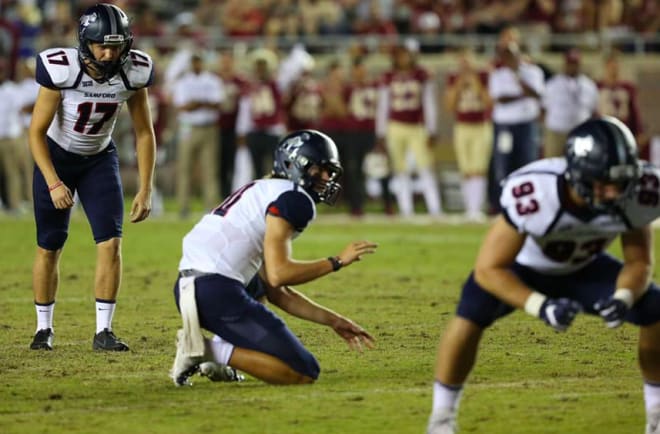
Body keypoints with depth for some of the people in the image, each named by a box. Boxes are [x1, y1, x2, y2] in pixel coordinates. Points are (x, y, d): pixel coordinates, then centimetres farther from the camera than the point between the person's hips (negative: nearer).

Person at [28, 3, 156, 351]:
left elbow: (144, 133, -6)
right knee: (49, 246, 3)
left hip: (99, 159, 2)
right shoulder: (61, 69, -29)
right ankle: (43, 328, 20)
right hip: (55, 156, -2)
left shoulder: (133, 72, -19)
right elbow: (37, 131, -20)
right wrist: (53, 183, -26)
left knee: (111, 242, -11)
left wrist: (145, 190, -9)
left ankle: (103, 331, -4)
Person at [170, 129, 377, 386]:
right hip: (217, 292, -9)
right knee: (304, 373, -2)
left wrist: (333, 321, 27)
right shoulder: (291, 197, -2)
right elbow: (278, 275, -13)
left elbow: (277, 294, 26)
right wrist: (338, 262, -2)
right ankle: (213, 351, -10)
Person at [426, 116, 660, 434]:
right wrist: (541, 306, -45)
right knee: (469, 315, -30)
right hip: (523, 266, -3)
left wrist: (623, 298, -34)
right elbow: (488, 269, -33)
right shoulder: (532, 195, -42)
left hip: (584, 268, 4)